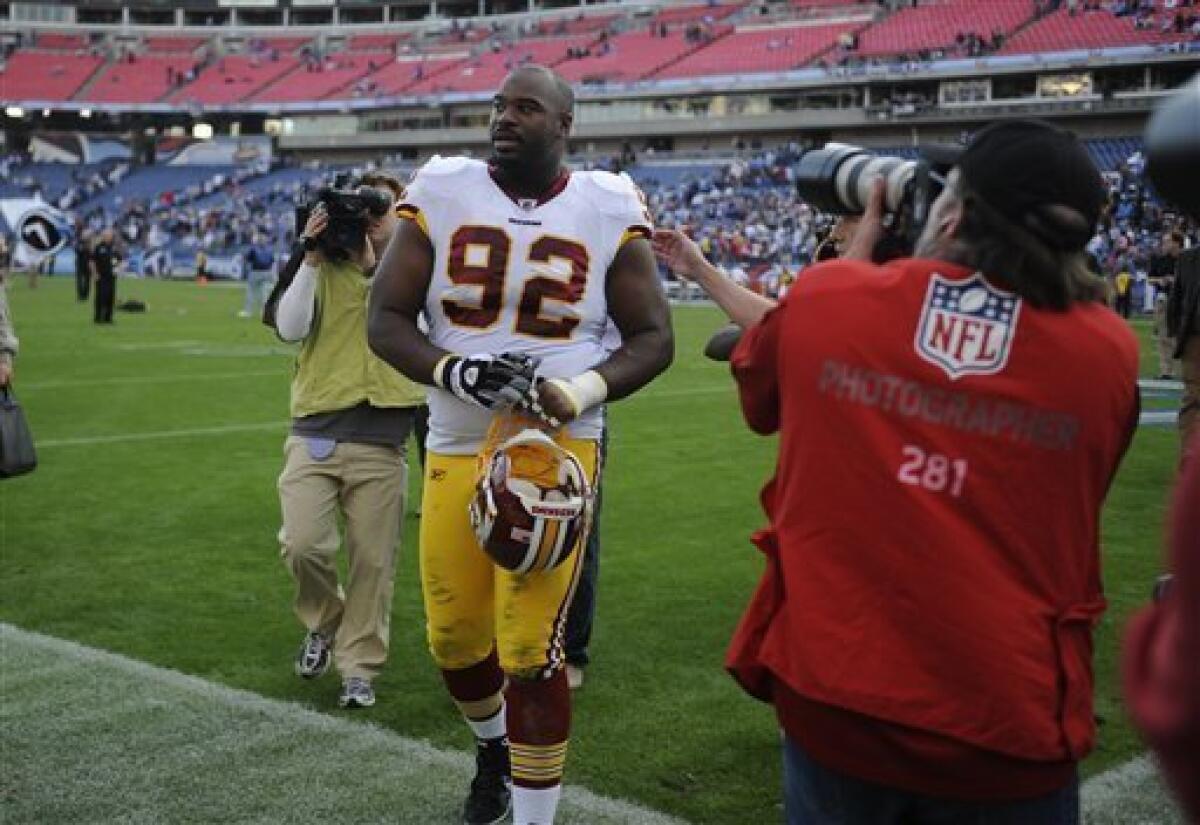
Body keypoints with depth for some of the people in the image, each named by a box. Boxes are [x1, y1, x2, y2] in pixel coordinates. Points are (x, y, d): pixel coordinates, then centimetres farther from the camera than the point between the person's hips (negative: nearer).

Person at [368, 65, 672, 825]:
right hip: (456, 450, 3)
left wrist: (579, 394, -17)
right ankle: (494, 749, 46)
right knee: (455, 636, 14)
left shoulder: (607, 212, -4)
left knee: (530, 650, -7)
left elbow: (653, 338, 1)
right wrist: (456, 373, -20)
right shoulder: (442, 196, -1)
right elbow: (386, 321, -1)